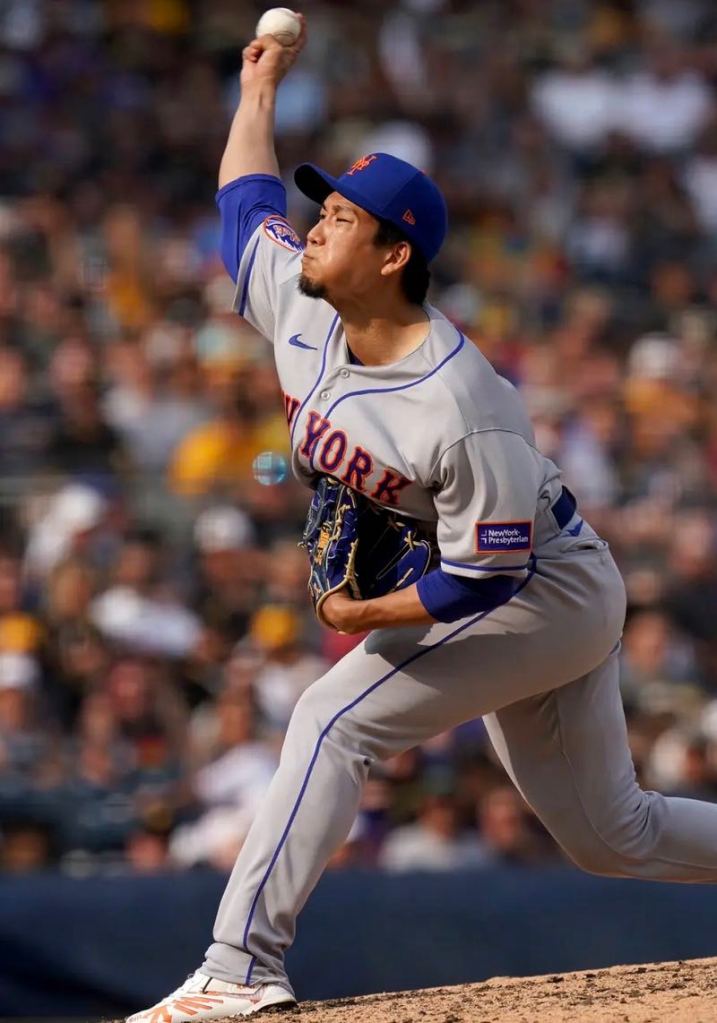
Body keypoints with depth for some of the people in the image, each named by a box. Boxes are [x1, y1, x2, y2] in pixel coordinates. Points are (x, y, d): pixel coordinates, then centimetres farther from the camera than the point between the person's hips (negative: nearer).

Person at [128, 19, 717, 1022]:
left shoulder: (462, 410, -33)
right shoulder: (298, 307, -8)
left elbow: (490, 575, -28)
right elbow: (245, 196, 12)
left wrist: (370, 616, -24)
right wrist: (260, 88, 18)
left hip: (542, 590, -9)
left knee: (337, 718, -19)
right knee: (610, 833, 14)